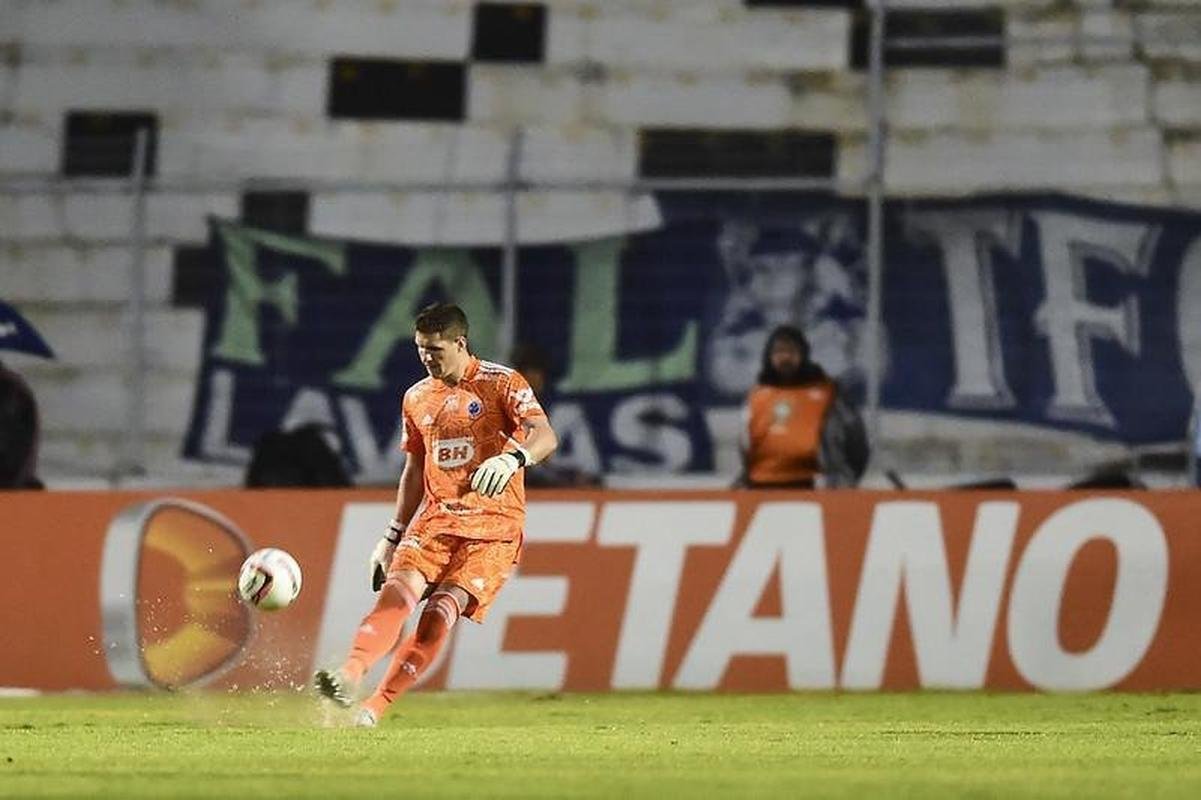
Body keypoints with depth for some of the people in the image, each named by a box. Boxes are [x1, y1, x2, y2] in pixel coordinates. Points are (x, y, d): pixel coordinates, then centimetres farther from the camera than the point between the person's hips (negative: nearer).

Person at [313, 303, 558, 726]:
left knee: (442, 608, -21)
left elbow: (545, 436, -18)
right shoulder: (417, 398, 14)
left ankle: (376, 706, -22)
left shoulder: (501, 384, -4)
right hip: (436, 517, 5)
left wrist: (512, 458, -40)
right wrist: (393, 535, 19)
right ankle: (350, 675, -41)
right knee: (399, 588, -22)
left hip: (494, 524, -4)